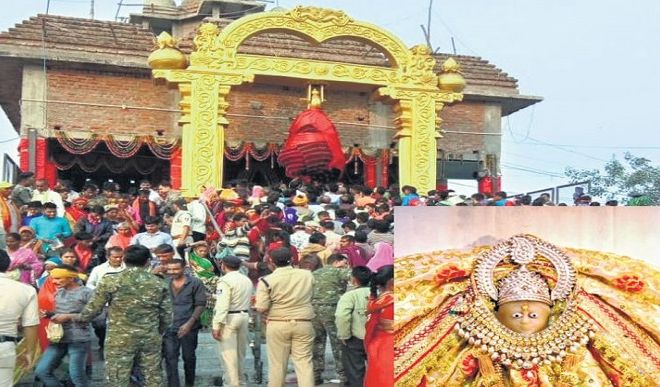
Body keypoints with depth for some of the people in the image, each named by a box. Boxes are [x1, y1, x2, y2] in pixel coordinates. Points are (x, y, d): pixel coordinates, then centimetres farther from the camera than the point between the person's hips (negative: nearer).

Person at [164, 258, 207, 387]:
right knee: (170, 357, -3)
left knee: (188, 356, 11)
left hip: (188, 327, -2)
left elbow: (200, 305, -7)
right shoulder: (165, 283, 3)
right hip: (169, 326, 2)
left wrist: (189, 323, -14)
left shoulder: (195, 283, -7)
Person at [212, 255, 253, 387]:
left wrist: (216, 326, -18)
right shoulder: (247, 280, 12)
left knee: (228, 353, -3)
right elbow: (248, 301, 10)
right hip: (244, 316, 8)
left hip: (229, 319, -8)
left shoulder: (225, 280, -13)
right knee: (240, 352, 17)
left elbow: (222, 305, -19)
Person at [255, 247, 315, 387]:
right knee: (304, 362, 5)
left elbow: (261, 308, -11)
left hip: (278, 325, -1)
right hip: (304, 324, 2)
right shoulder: (307, 275, 1)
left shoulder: (267, 280, -8)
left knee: (277, 364, 8)